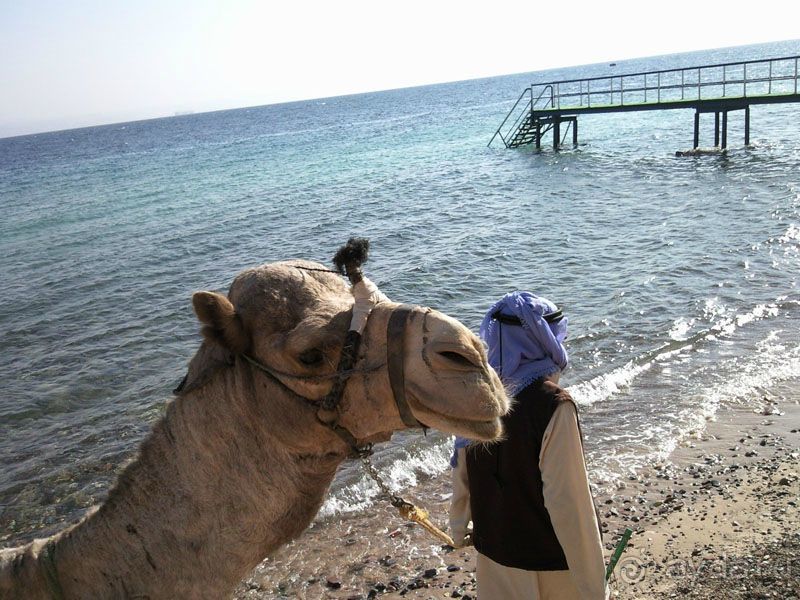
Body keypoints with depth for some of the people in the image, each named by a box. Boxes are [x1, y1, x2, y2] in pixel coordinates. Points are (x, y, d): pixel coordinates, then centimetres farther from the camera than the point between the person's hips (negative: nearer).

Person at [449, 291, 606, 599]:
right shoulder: (552, 406, -24)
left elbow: (460, 472, 4)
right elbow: (567, 502, -24)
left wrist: (459, 528, 21)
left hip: (493, 551, 5)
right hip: (547, 563, -5)